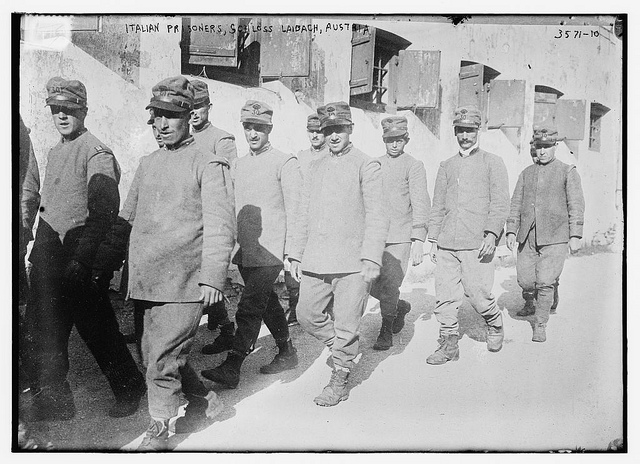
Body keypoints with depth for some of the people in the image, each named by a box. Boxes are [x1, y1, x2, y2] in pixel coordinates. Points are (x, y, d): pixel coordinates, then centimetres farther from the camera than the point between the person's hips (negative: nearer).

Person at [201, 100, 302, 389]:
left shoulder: (285, 163, -6)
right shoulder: (240, 164, 14)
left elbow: (294, 210, -9)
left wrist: (292, 251, -13)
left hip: (270, 250, -7)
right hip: (244, 249, 7)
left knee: (249, 308, -11)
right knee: (266, 302, 16)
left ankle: (231, 369, -7)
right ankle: (287, 353, 32)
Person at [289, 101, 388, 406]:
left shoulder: (366, 166, -1)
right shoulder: (315, 167, 16)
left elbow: (377, 216, -6)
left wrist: (372, 258, -14)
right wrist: (296, 255, 14)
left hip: (352, 263, -5)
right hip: (315, 261, 6)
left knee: (345, 326, 1)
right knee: (307, 316, 8)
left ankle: (340, 381, 19)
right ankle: (344, 350, 32)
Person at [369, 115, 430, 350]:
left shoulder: (414, 166, -2)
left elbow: (420, 205, -8)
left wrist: (418, 241, -16)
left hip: (400, 237, -5)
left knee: (389, 286, -5)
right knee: (372, 285, 4)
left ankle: (386, 333, 15)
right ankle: (400, 307, 33)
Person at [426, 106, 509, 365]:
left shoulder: (493, 163, 6)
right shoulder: (446, 166, 18)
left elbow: (500, 203, -2)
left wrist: (491, 234, -14)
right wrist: (433, 239, 13)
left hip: (477, 243, -4)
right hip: (446, 244, 4)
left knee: (476, 292, -3)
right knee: (445, 296, 1)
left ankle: (495, 325, 27)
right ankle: (448, 345, 13)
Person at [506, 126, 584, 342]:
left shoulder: (568, 172, 3)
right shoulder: (526, 173, 13)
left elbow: (576, 205, -2)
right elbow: (516, 203, 11)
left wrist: (575, 235, -10)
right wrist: (511, 231, 2)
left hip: (554, 237, -3)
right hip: (527, 236, 4)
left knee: (546, 282, -8)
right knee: (525, 280, 5)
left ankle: (540, 324, 7)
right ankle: (531, 303, 38)